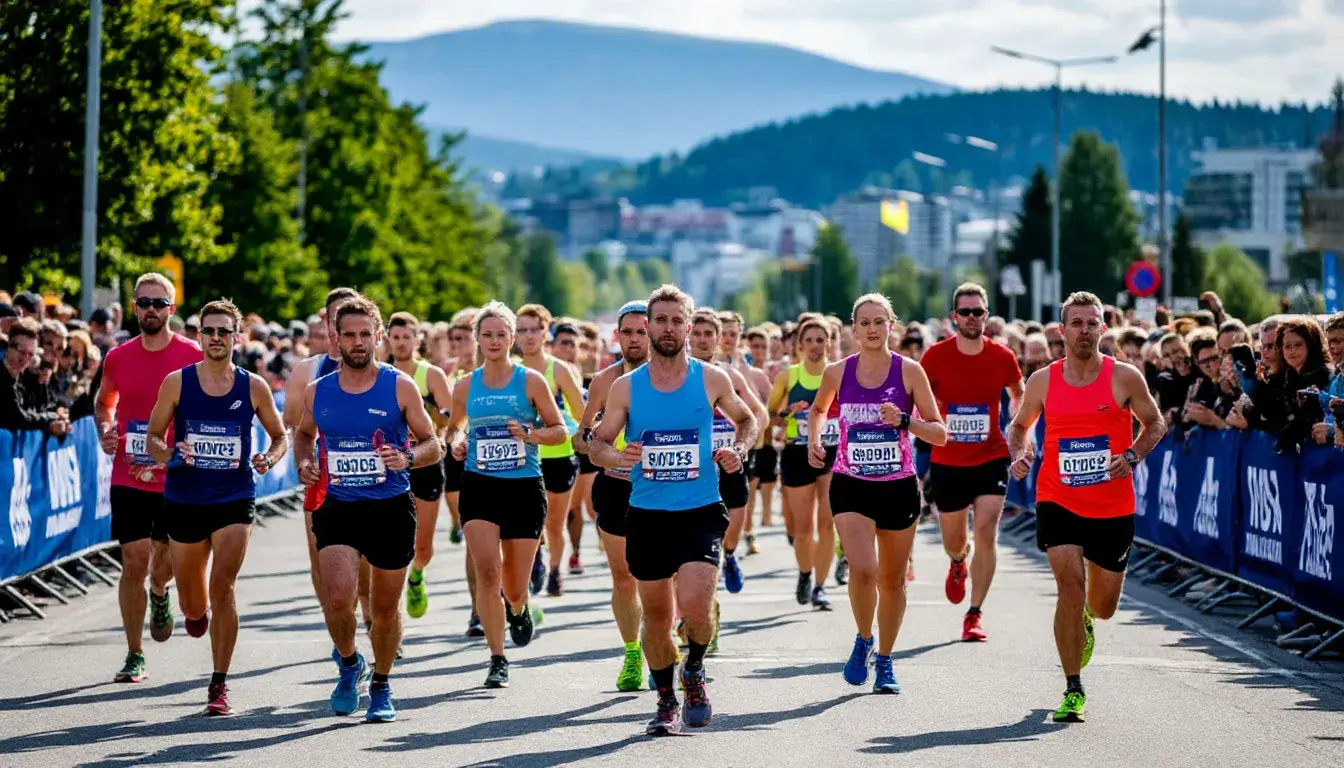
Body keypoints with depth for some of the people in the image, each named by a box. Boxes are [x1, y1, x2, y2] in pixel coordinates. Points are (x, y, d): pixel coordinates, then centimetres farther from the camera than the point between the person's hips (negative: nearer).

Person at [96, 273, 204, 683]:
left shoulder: (193, 357, -4)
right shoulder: (117, 357, 5)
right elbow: (103, 402, 22)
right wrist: (104, 431, 2)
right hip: (129, 477, 1)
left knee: (165, 562, 8)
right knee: (134, 563, -3)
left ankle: (159, 594, 46)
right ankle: (134, 656, 6)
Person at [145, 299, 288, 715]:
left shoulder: (253, 387, 0)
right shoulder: (177, 382, -1)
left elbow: (280, 435, 12)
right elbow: (153, 438, 4)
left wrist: (269, 458, -10)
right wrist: (170, 455, -18)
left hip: (235, 499, -1)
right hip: (184, 499, 1)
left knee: (223, 586, -16)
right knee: (192, 606, 9)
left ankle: (219, 685, -7)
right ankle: (196, 612, 50)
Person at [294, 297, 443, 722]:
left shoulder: (400, 387, -3)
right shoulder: (317, 392, 4)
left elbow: (433, 445, 3)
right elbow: (303, 434, 24)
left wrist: (406, 458, -18)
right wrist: (304, 464, 3)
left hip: (391, 509, -1)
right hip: (337, 508, 1)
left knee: (386, 607, 8)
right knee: (338, 598, -18)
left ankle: (381, 686, 31)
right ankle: (348, 663, 13)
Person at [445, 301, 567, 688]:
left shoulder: (531, 381, -1)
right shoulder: (466, 386, 6)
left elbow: (560, 430, 3)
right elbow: (454, 426, 21)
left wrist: (532, 434, -16)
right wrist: (456, 442, -1)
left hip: (525, 486, -1)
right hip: (479, 486, 1)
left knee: (514, 586, 4)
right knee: (487, 573, -16)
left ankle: (518, 608, 44)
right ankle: (497, 659, -8)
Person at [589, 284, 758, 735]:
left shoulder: (711, 380, 0)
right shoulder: (626, 387, 1)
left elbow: (747, 419, 17)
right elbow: (597, 445, 4)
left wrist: (738, 451, -3)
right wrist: (617, 457, -18)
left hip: (701, 512, -2)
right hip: (646, 515, 2)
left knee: (694, 605, -19)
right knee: (656, 615, 8)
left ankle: (694, 673, 12)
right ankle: (667, 700, 28)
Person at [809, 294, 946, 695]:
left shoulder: (909, 371, -4)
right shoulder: (837, 372, 0)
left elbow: (939, 433, -4)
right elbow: (818, 410, 22)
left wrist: (904, 421, -19)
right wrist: (813, 439, 5)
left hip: (899, 486, 0)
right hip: (851, 486, 0)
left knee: (892, 579, 9)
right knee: (862, 569, -19)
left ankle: (884, 661, 27)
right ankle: (863, 640, 8)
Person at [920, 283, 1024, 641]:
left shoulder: (1002, 357, -4)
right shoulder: (936, 356, -7)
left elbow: (1019, 394, 15)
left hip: (991, 459, -1)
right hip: (947, 461, 1)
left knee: (986, 533, -15)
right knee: (953, 540, 13)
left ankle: (974, 615, -7)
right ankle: (958, 562, 52)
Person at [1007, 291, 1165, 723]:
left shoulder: (1125, 378, -4)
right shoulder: (1043, 381, 1)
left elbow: (1155, 423, 8)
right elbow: (1019, 424, 16)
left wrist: (1132, 456, -11)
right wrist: (1017, 455, -5)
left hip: (1113, 508, 1)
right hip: (1058, 503, 0)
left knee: (1103, 607, 10)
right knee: (1070, 587, -18)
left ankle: (1085, 616, 51)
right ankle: (1073, 691, -8)